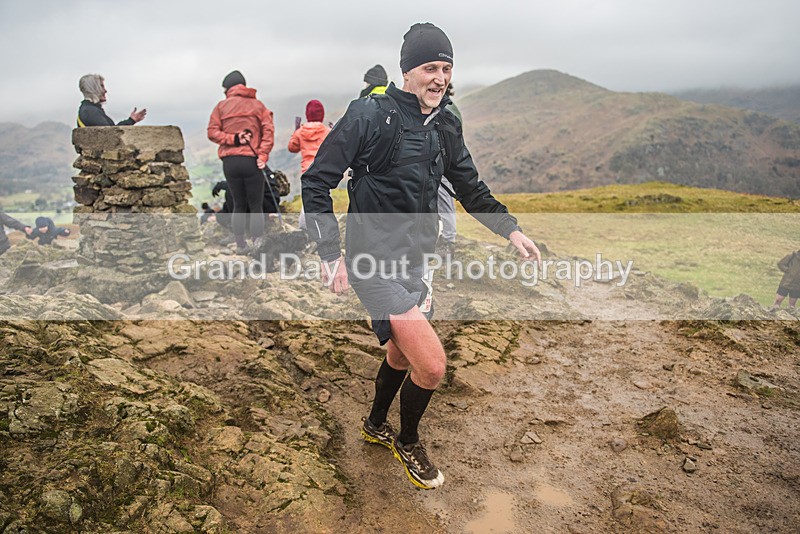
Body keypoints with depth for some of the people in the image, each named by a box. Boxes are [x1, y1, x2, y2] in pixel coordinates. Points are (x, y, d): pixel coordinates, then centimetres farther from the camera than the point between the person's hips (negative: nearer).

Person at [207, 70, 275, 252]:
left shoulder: (221, 106, 9)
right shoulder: (258, 105, 8)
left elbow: (212, 132, -1)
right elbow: (269, 130, -5)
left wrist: (232, 139, -8)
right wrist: (263, 155, -10)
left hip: (230, 162, 2)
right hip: (252, 161, -1)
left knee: (239, 205, 13)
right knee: (256, 206, 3)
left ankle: (240, 244, 12)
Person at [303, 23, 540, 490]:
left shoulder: (445, 126, 7)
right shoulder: (370, 115, -13)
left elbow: (470, 188, 18)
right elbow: (317, 181, -12)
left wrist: (511, 230, 9)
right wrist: (331, 254, -16)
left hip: (415, 259, 7)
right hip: (373, 262, -7)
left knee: (403, 353, 22)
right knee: (431, 365, -13)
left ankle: (376, 426, 50)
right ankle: (408, 442, 18)